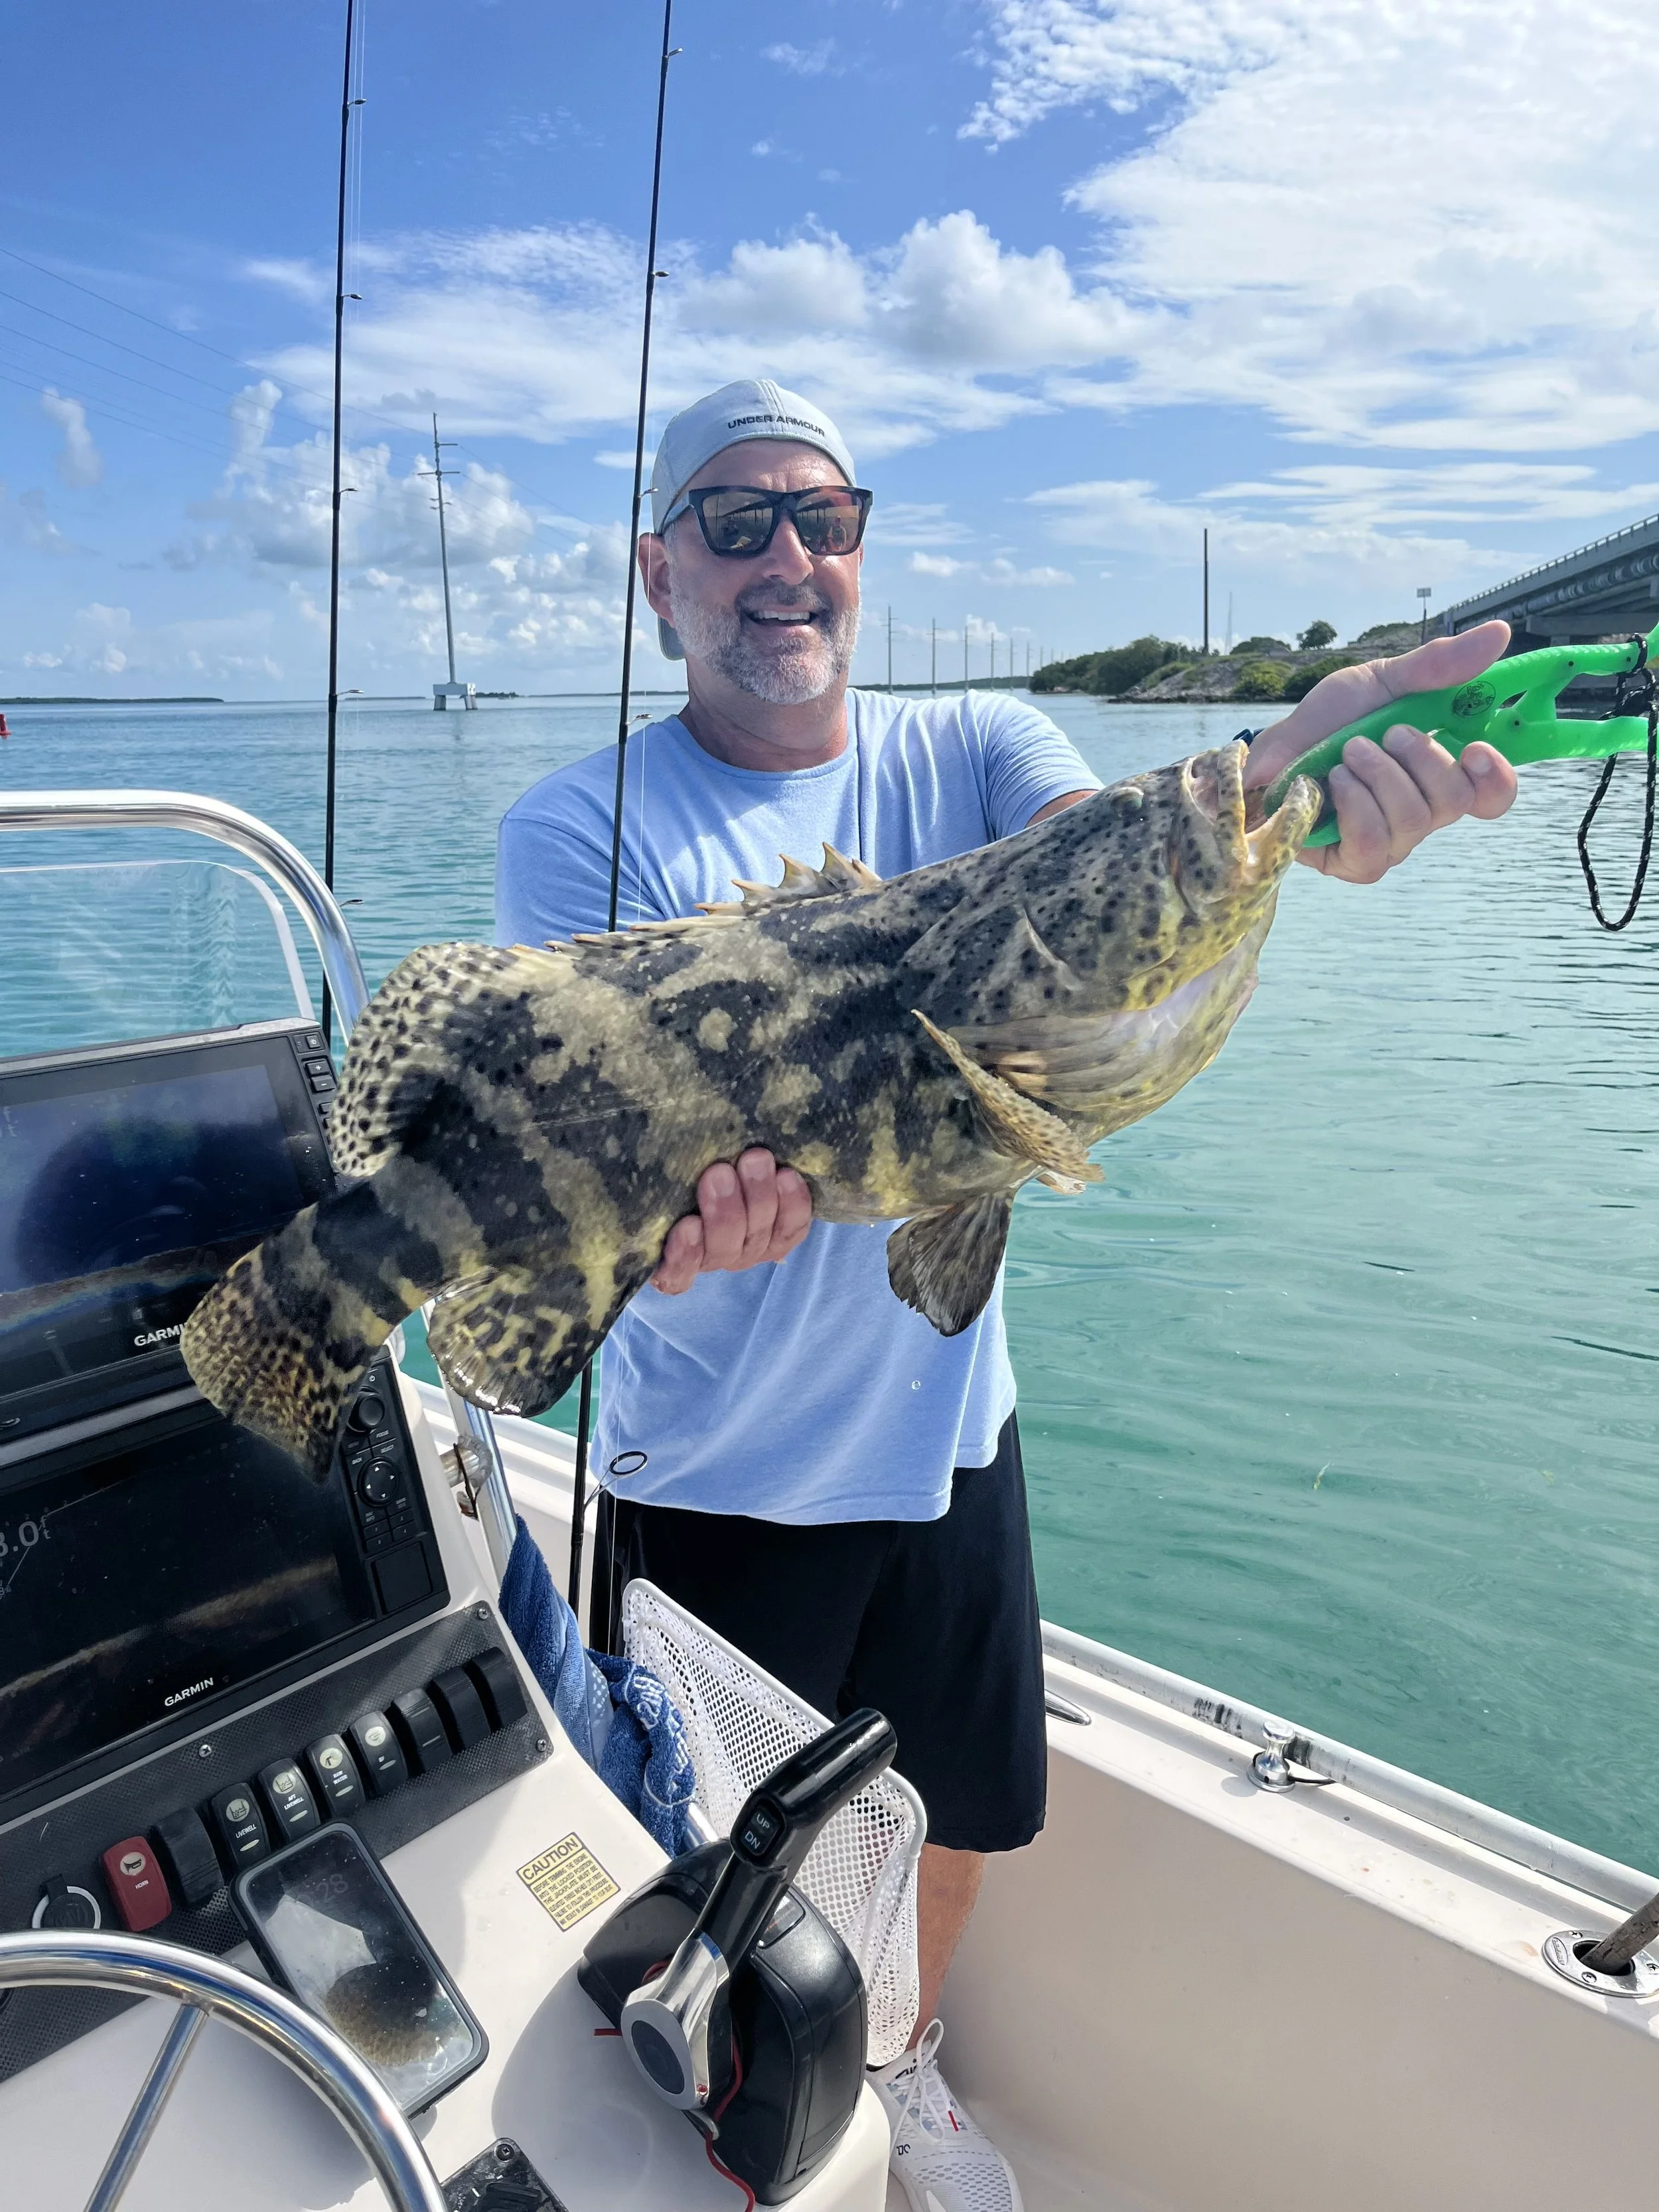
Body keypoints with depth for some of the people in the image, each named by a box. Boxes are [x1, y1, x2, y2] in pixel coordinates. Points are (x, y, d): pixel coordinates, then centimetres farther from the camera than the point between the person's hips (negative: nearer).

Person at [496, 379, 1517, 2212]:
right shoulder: (582, 829, -11)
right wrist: (675, 1213, -46)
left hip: (944, 1421, 3)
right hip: (713, 1474, -2)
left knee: (960, 1809, 23)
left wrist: (1277, 788, -46)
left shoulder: (971, 754, -3)